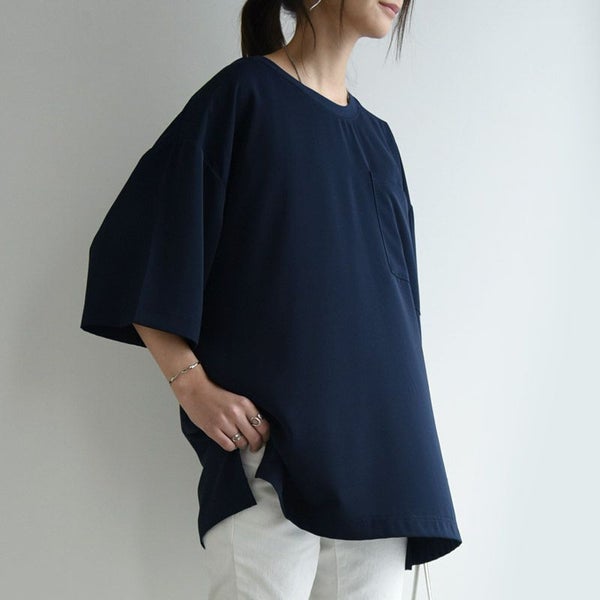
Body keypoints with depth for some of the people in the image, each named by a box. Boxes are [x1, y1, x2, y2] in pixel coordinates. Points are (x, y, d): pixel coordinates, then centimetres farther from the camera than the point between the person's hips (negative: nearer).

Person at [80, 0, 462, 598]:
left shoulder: (376, 138, 19)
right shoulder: (244, 95, 0)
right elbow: (137, 254, -5)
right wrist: (191, 385, -16)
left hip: (376, 448, 6)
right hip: (270, 440, -6)